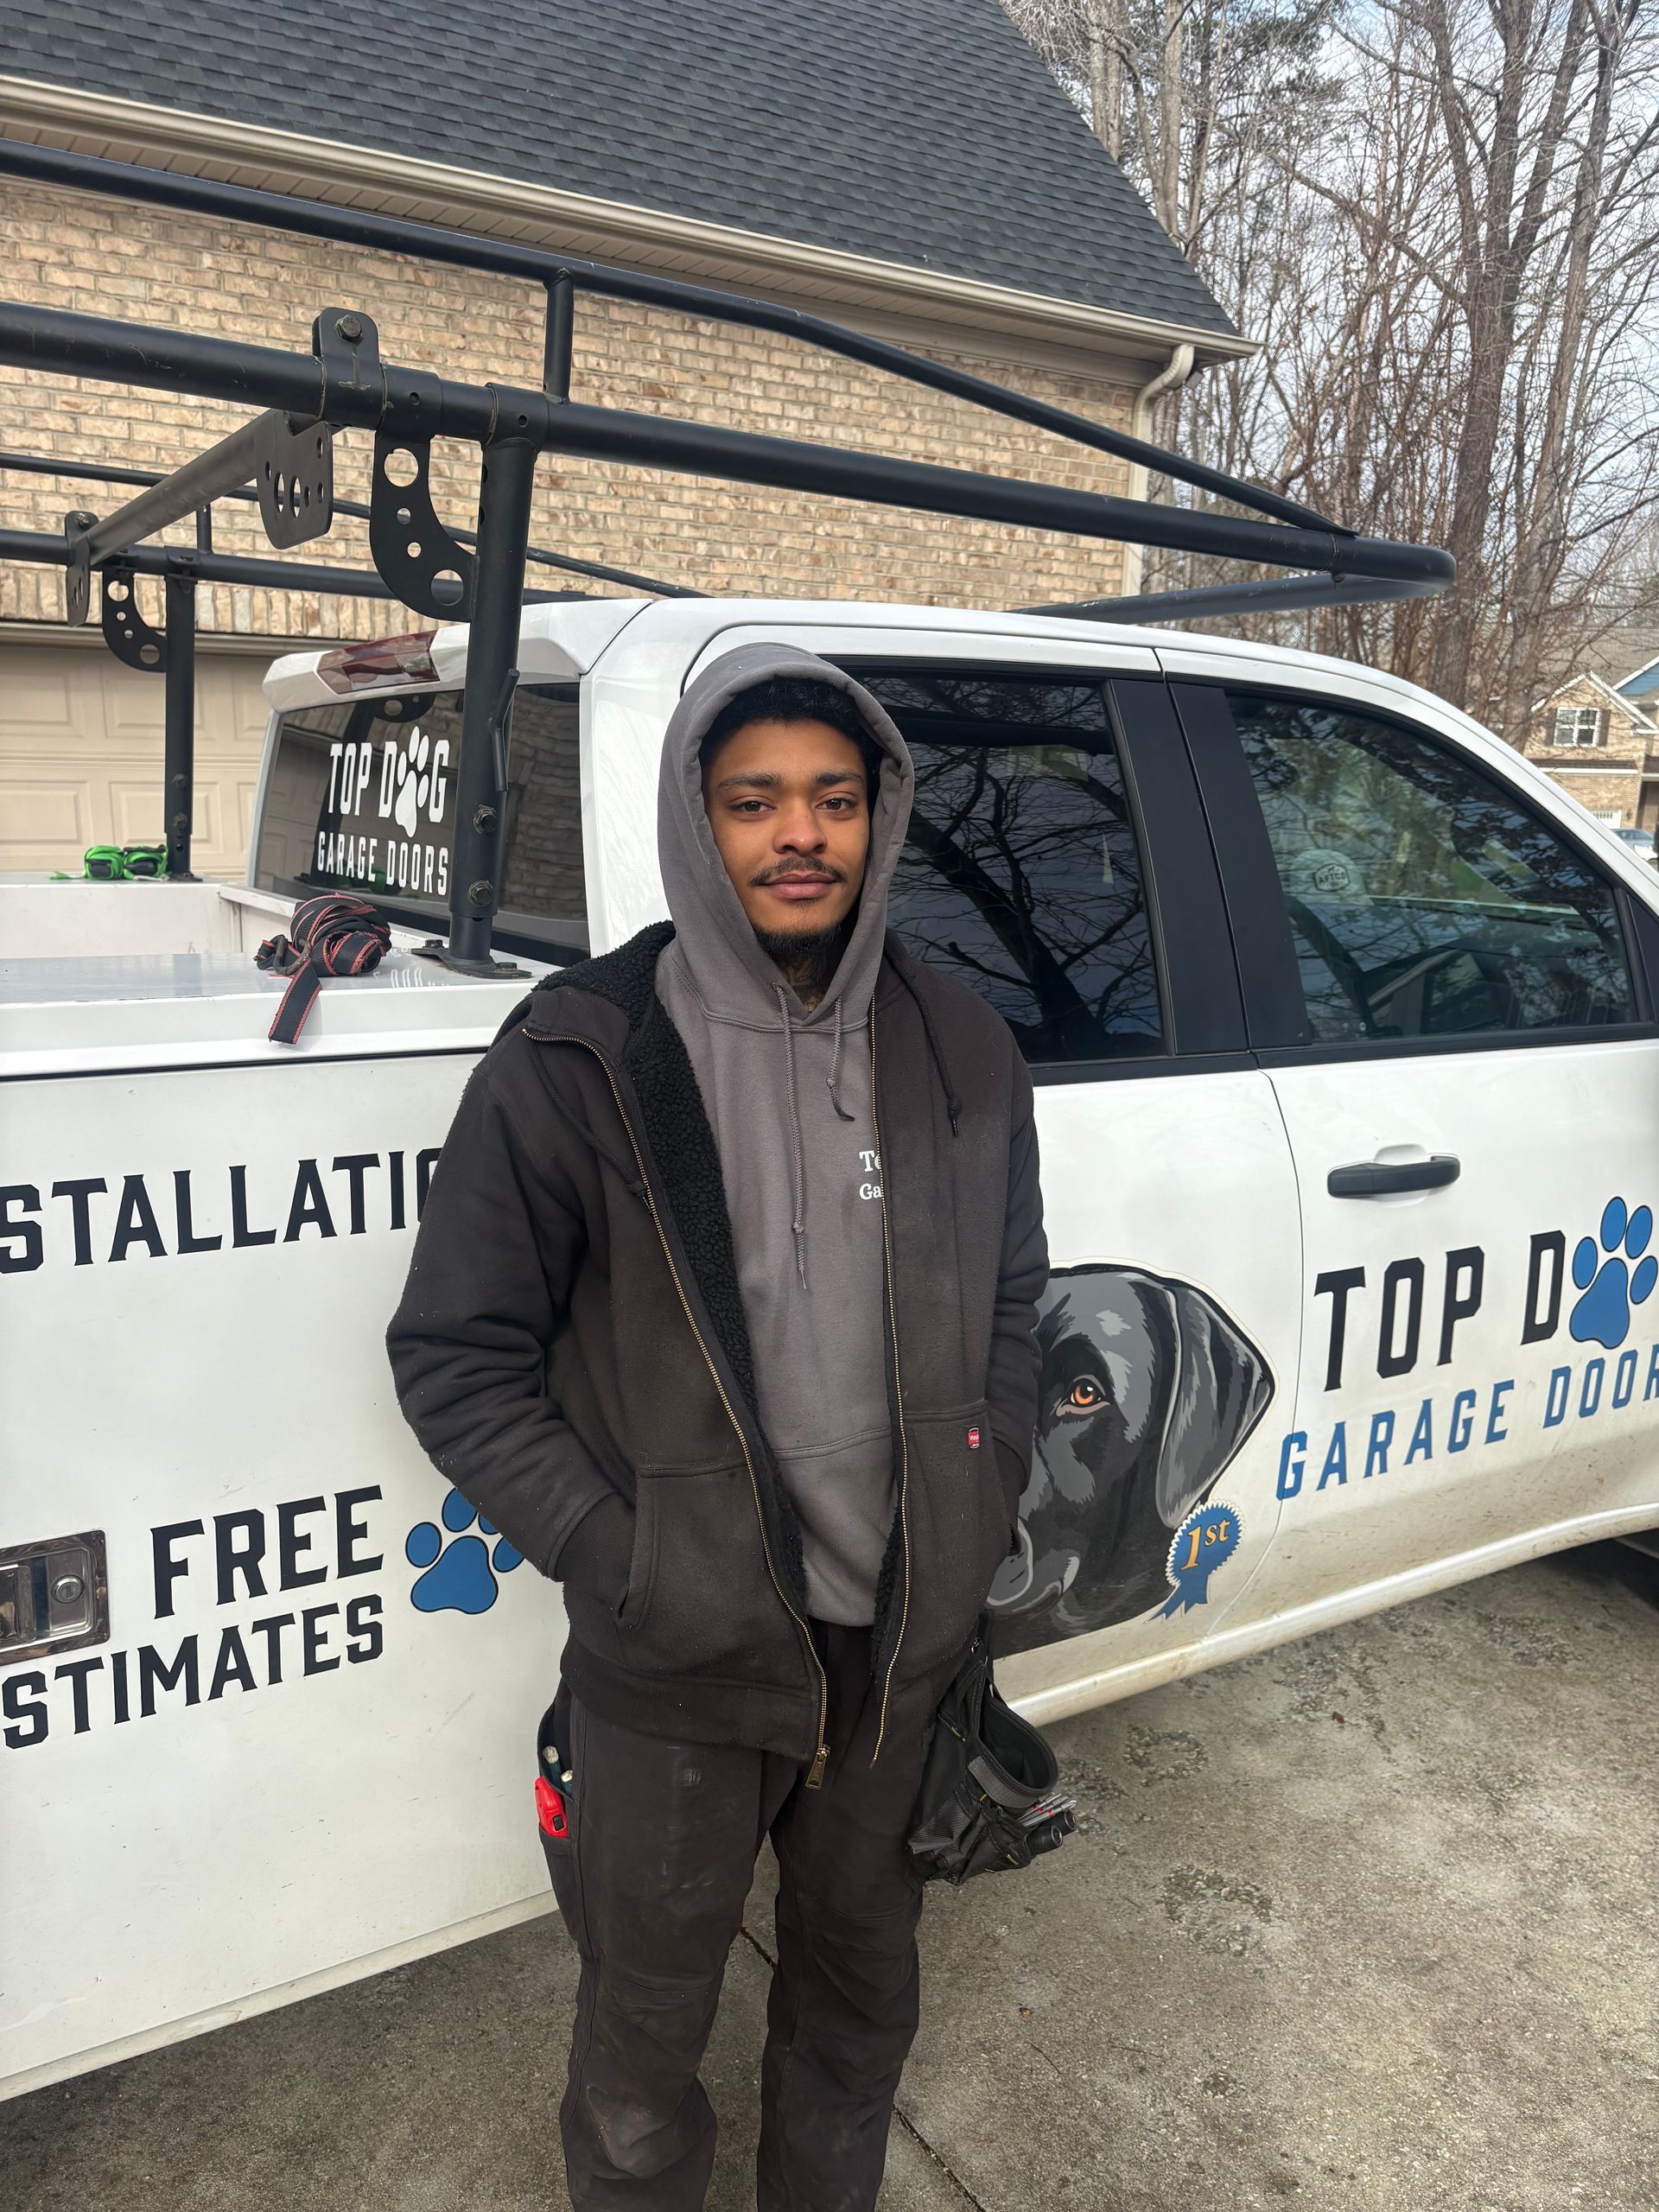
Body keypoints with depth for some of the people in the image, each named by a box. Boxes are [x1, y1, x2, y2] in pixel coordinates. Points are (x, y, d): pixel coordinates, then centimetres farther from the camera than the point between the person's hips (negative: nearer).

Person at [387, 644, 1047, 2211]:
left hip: (900, 1641, 4)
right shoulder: (579, 1060, -14)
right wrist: (608, 1557, -15)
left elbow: (1008, 1303, 11)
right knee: (650, 2005, 19)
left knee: (860, 1985, 26)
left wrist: (983, 1521, 4)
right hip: (677, 1667, -3)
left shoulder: (960, 1051, -1)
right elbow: (452, 1357, -9)